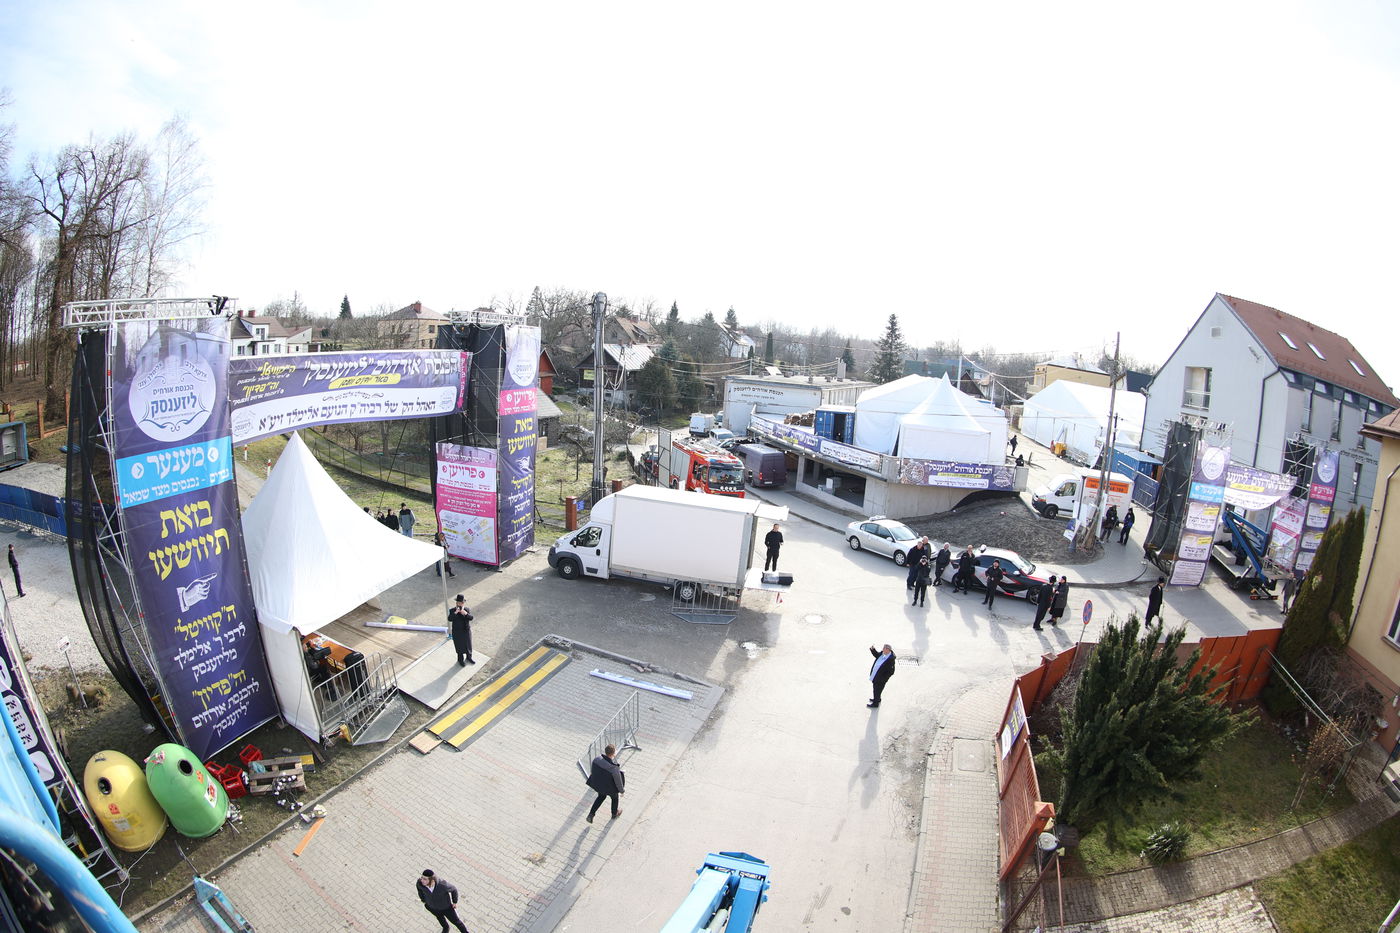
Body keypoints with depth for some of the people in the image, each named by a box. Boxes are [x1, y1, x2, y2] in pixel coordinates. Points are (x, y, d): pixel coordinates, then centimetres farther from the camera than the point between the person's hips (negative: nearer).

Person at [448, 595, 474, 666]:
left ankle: (468, 658, 42)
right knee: (459, 647, 12)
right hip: (457, 633, -2)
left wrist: (466, 614, -40)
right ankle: (460, 660, 35)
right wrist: (455, 613, -41)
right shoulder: (452, 610, -14)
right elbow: (449, 619, -27)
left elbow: (471, 618, -21)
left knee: (468, 645, 18)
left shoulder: (467, 610, -9)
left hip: (466, 631, 2)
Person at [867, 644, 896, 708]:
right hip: (875, 675, 8)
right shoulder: (882, 653, -8)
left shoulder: (891, 660, -31)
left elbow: (891, 672, -25)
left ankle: (875, 703, 35)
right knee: (875, 689, 29)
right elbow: (876, 655, 15)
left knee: (877, 690, 13)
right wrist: (872, 649, -2)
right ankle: (877, 699, 53)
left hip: (880, 679, -8)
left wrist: (883, 679, -23)